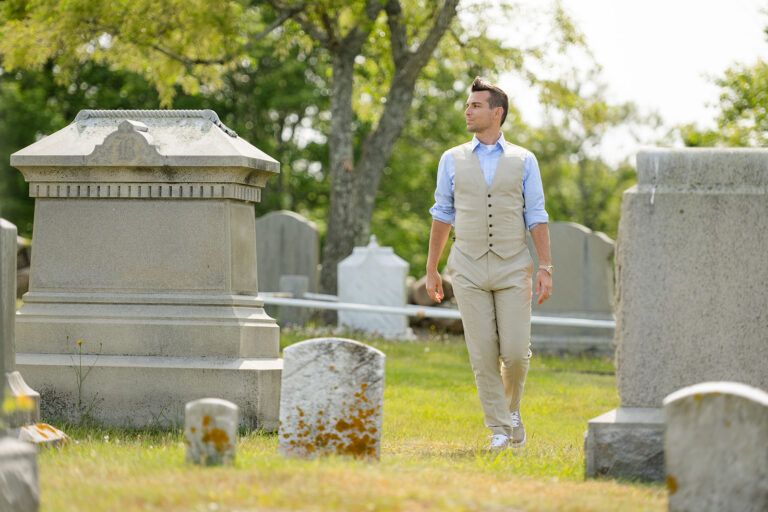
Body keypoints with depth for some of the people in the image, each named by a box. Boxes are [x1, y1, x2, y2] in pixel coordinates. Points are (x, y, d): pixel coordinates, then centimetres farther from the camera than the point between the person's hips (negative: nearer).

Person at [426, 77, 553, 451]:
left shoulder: (523, 161, 3)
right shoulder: (452, 160, 5)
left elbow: (537, 219, 1)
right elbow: (442, 217, 10)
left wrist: (546, 269, -7)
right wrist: (431, 270, 8)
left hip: (512, 269, -1)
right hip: (469, 271, 1)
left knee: (515, 352, -7)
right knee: (483, 353, -5)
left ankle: (511, 407, 23)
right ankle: (499, 431, 3)